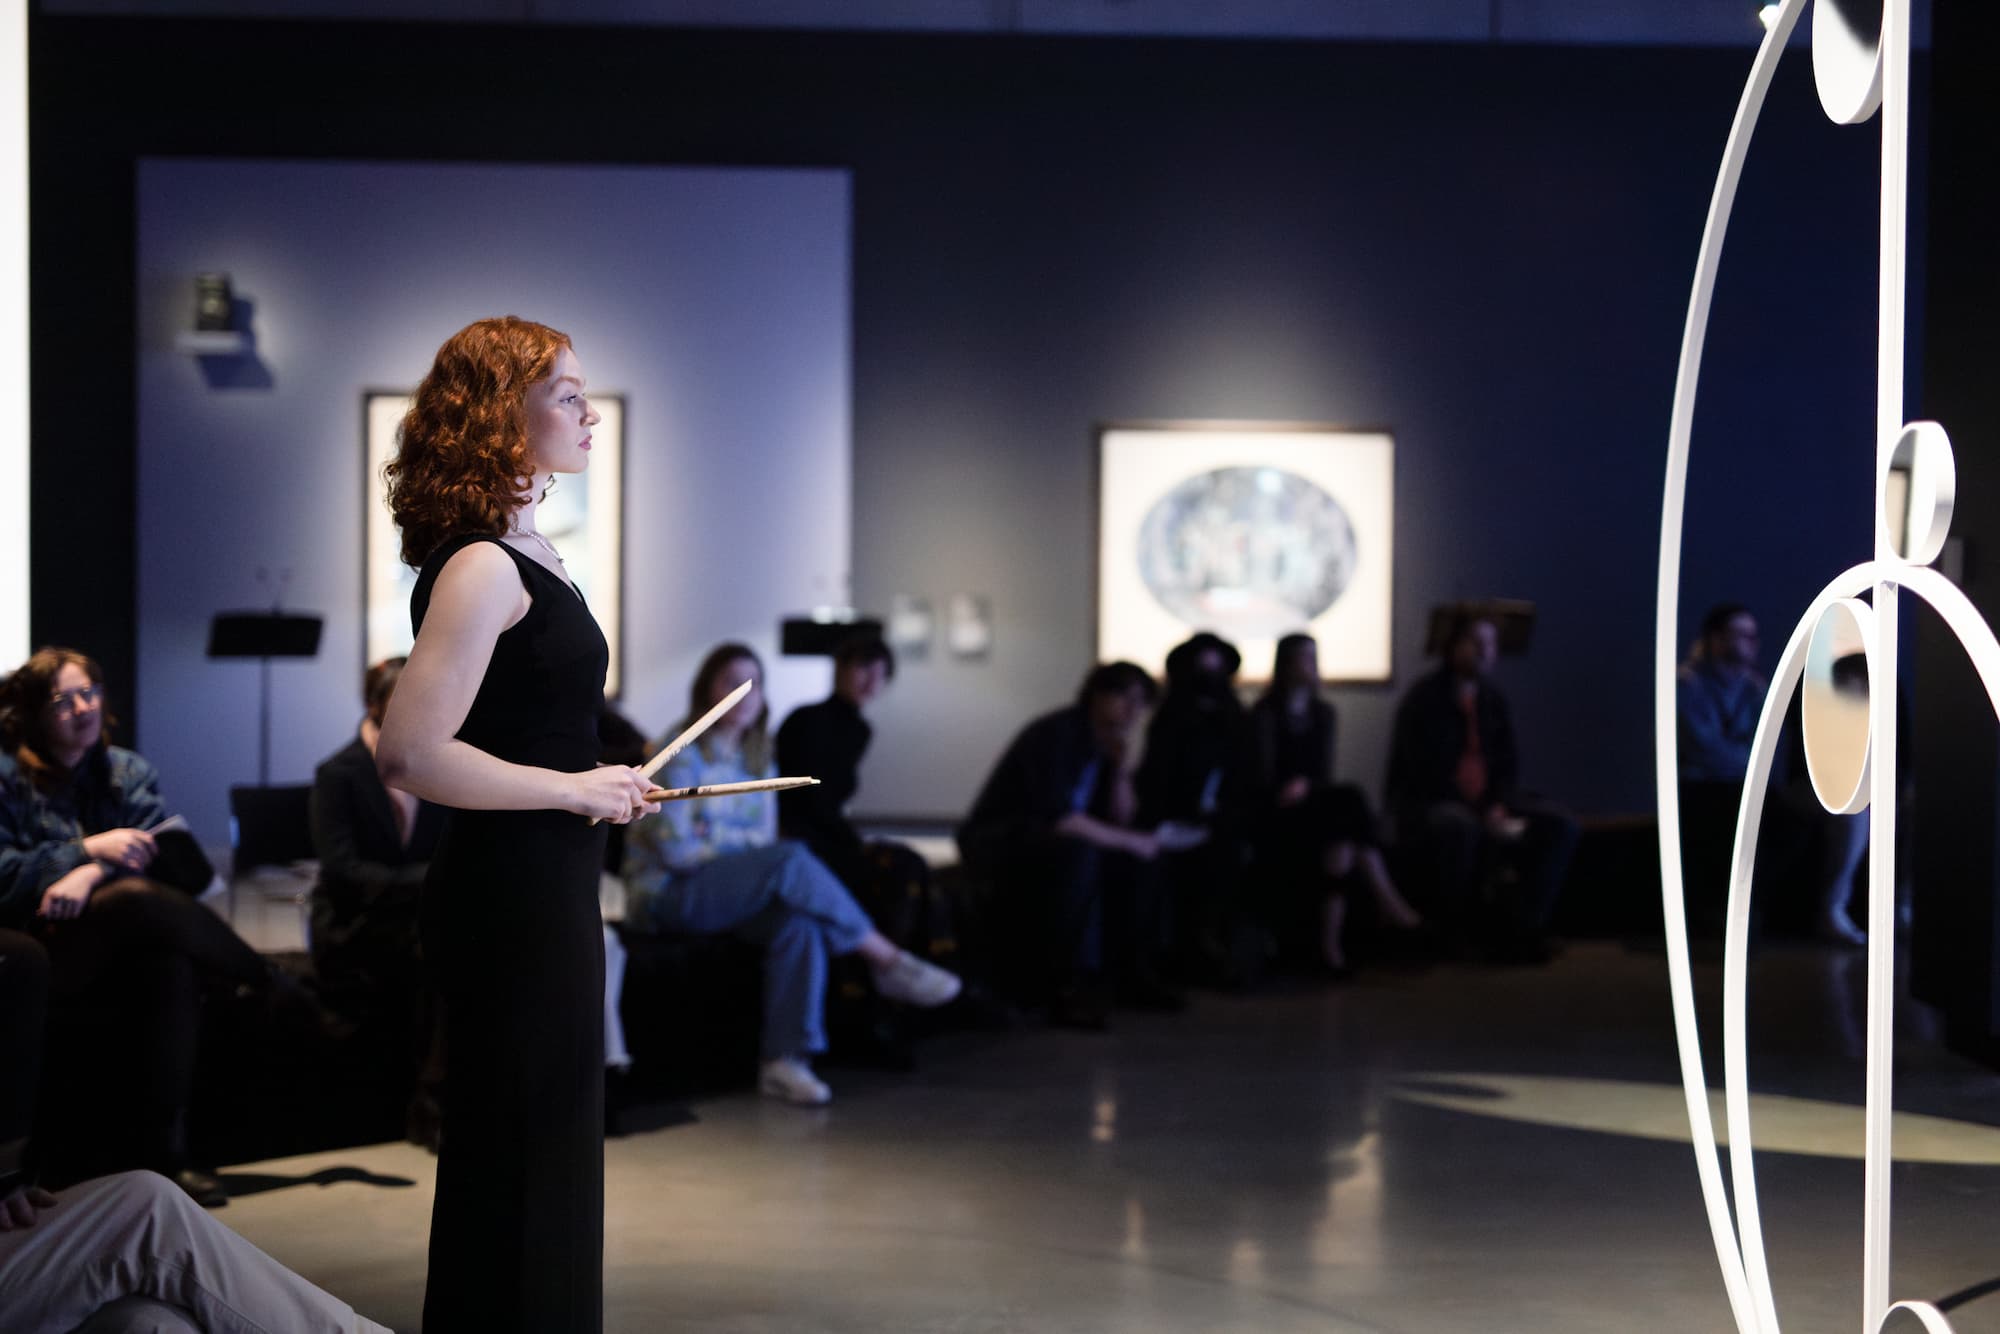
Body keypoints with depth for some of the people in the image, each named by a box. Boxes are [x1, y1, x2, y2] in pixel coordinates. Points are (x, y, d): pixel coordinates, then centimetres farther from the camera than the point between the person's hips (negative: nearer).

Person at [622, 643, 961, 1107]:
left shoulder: (759, 761, 13)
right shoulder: (683, 753, -10)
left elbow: (765, 844, 12)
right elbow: (675, 850, -15)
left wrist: (716, 841, -9)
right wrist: (740, 849, -8)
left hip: (730, 891, 7)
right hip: (666, 895, -6)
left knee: (799, 921, -29)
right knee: (791, 859, -31)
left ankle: (785, 1061, -34)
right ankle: (887, 960, -23)